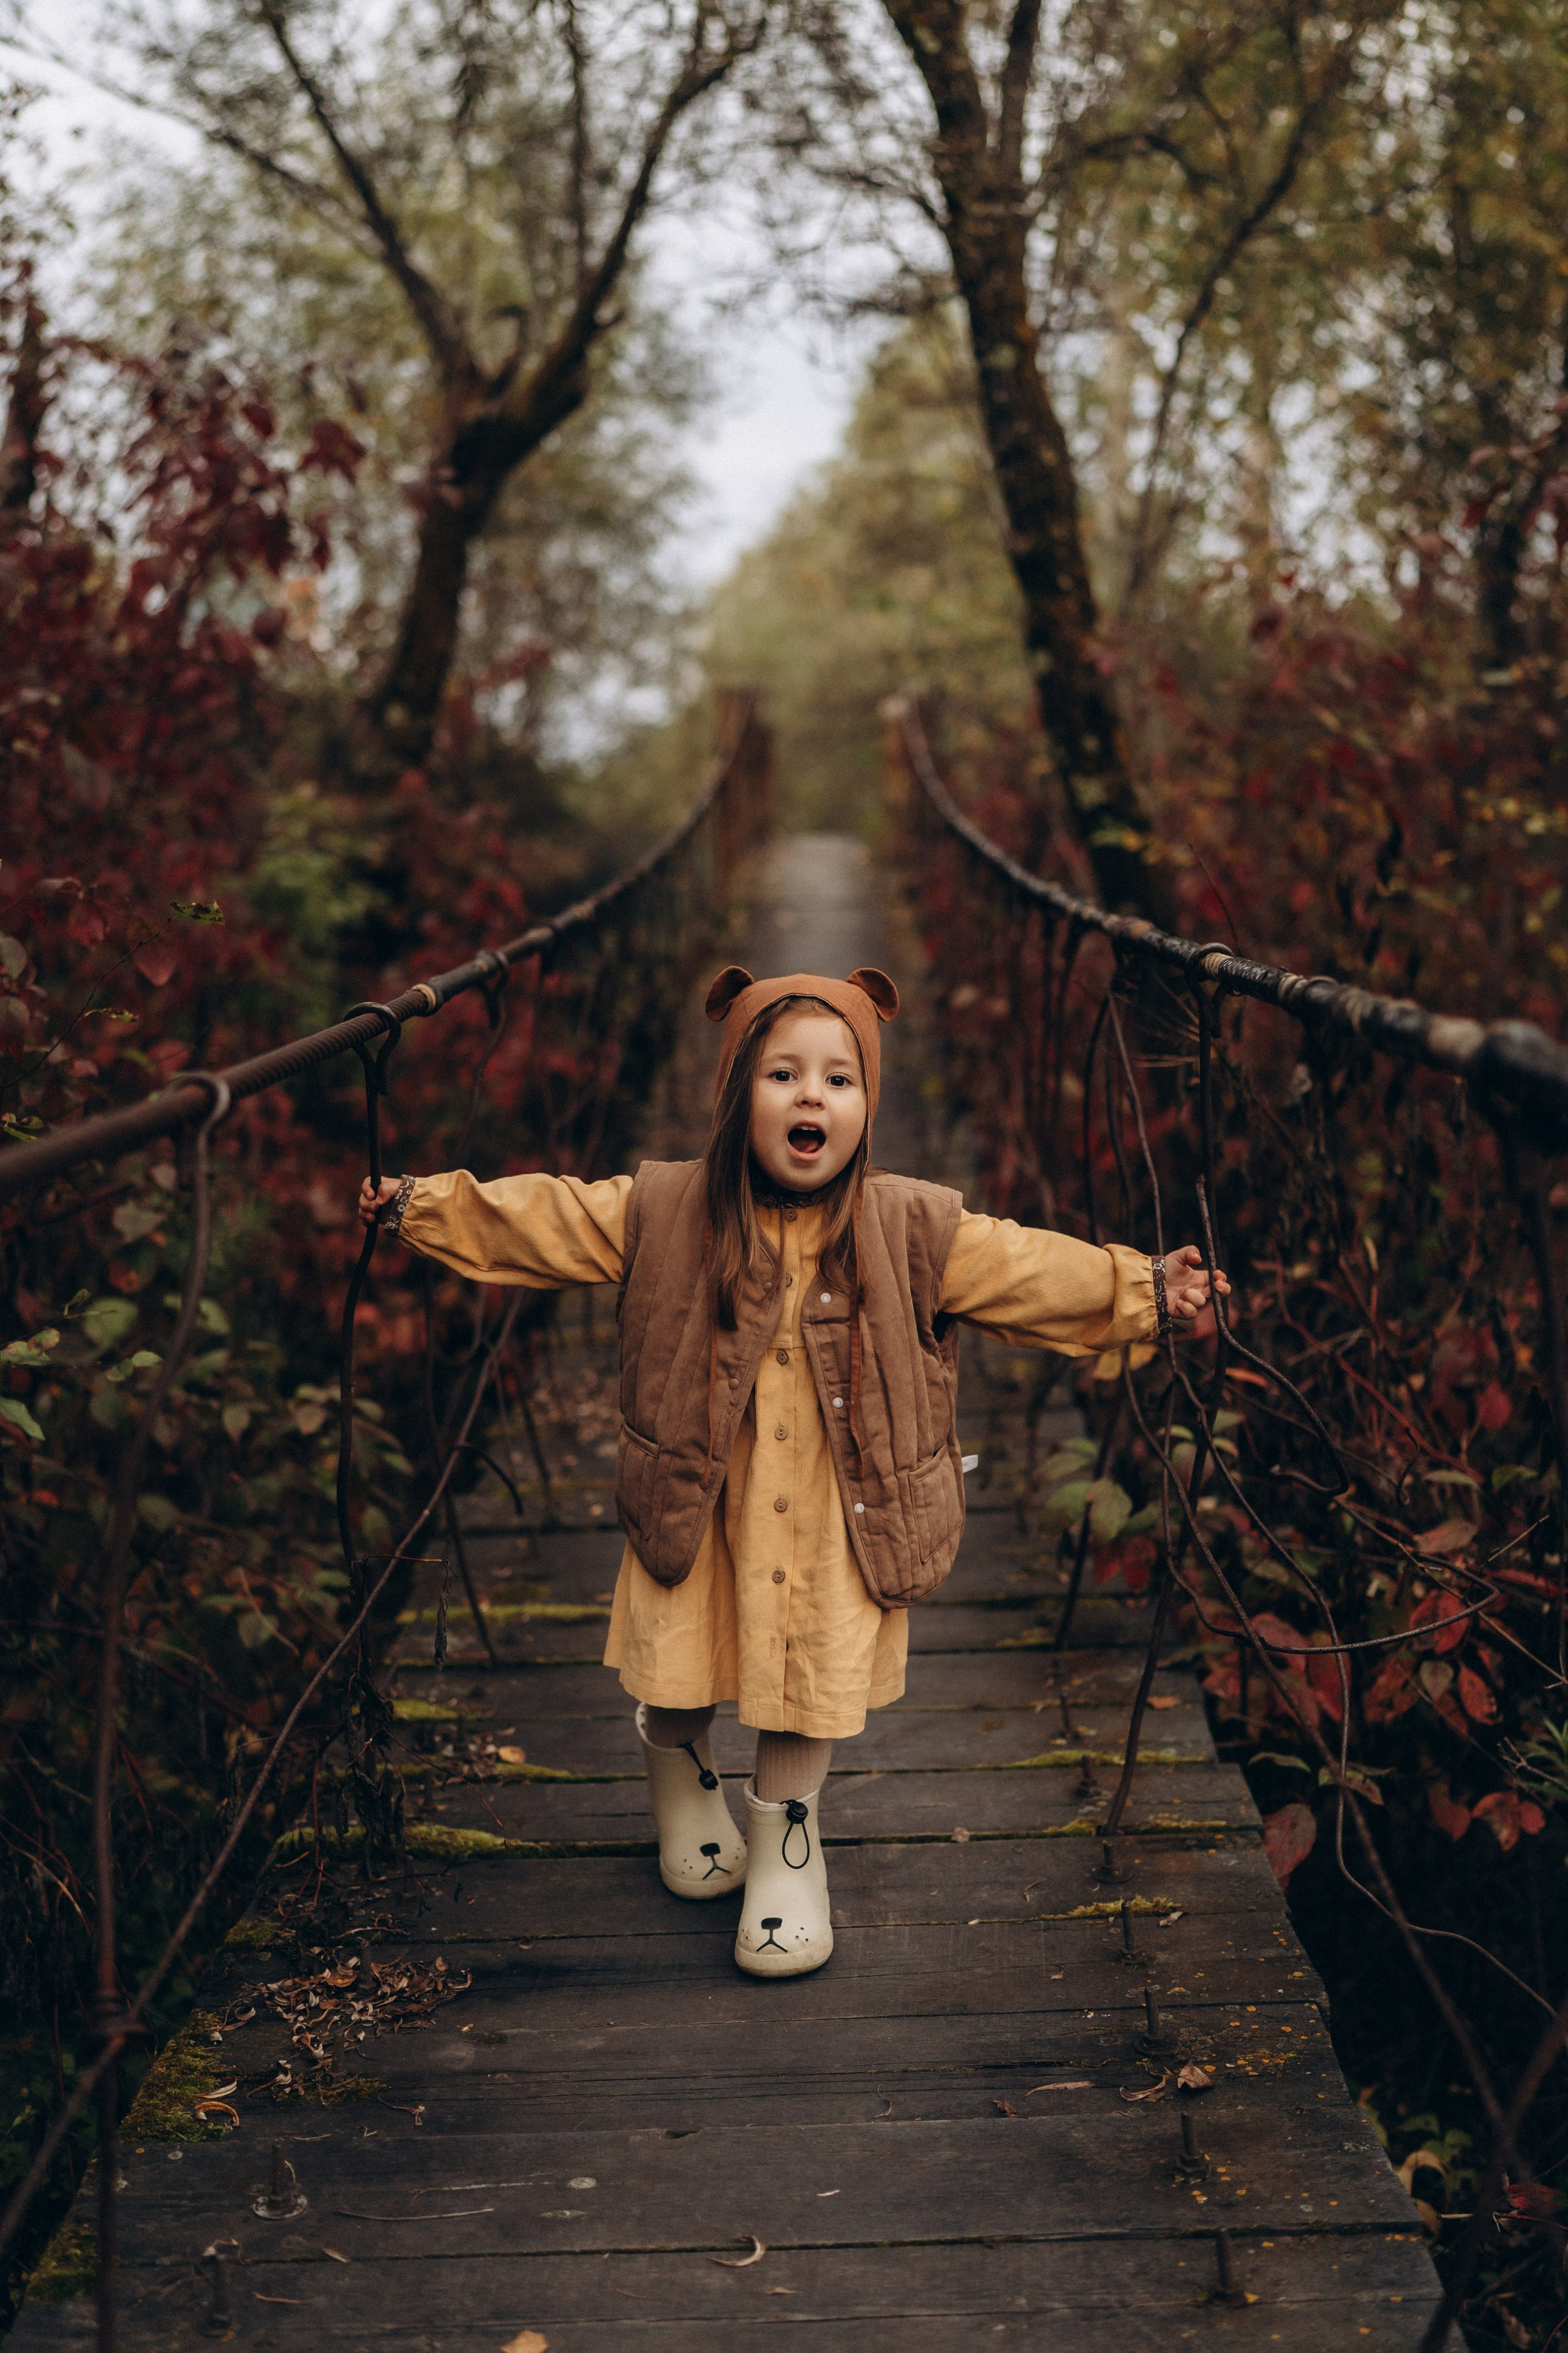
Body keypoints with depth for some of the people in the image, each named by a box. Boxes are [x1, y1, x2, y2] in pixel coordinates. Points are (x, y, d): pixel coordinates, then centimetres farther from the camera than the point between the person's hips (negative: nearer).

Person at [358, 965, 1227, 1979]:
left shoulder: (913, 1231, -7)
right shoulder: (662, 1212, -7)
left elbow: (1033, 1268, -3)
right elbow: (538, 1221, 0)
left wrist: (1146, 1289, -7)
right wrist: (417, 1208, 0)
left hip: (835, 1525, 0)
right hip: (695, 1513, 1)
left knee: (814, 1686, 1)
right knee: (680, 1677, 7)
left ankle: (787, 1829, 30)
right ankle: (679, 1765, 43)